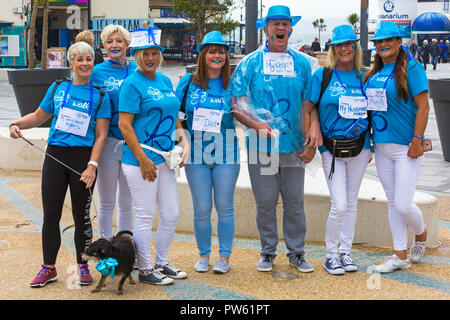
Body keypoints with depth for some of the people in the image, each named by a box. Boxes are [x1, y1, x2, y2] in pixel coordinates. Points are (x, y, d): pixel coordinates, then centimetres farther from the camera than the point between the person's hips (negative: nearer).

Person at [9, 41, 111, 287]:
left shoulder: (100, 96, 2)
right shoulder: (57, 89, 9)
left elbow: (101, 135, -2)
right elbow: (39, 116, 19)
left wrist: (92, 165, -12)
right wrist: (17, 124, 0)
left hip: (83, 157, -2)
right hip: (55, 156, 2)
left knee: (81, 216, 6)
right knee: (50, 215, 4)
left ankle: (82, 267, 21)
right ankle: (48, 268, 17)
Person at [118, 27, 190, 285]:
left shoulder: (165, 81, 13)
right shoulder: (132, 84, -9)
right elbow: (124, 125, -14)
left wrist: (184, 142, 6)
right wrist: (143, 160, -16)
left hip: (164, 159, 8)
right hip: (140, 161, -8)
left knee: (172, 215, 13)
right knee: (145, 216, 0)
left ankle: (161, 262, 29)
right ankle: (145, 270, 14)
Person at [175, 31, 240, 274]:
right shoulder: (189, 81, 4)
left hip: (226, 153, 0)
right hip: (196, 153, 1)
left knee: (225, 207, 4)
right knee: (201, 208, 5)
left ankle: (224, 256, 17)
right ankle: (203, 255, 21)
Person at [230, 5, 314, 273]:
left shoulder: (302, 63, 10)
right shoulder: (251, 62, 3)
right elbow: (235, 103, 0)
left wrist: (309, 139, 2)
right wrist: (255, 123, -15)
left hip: (294, 145, 2)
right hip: (261, 145, -1)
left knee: (295, 200, 6)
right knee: (265, 201, 4)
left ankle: (296, 252, 19)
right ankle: (268, 252, 19)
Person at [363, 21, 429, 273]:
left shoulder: (411, 68, -9)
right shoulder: (375, 73, 12)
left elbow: (423, 107, -13)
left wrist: (417, 141, -18)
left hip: (406, 148, -7)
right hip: (383, 146, 7)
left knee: (403, 205, -7)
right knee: (393, 203, 9)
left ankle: (421, 234, 24)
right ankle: (401, 256, 17)